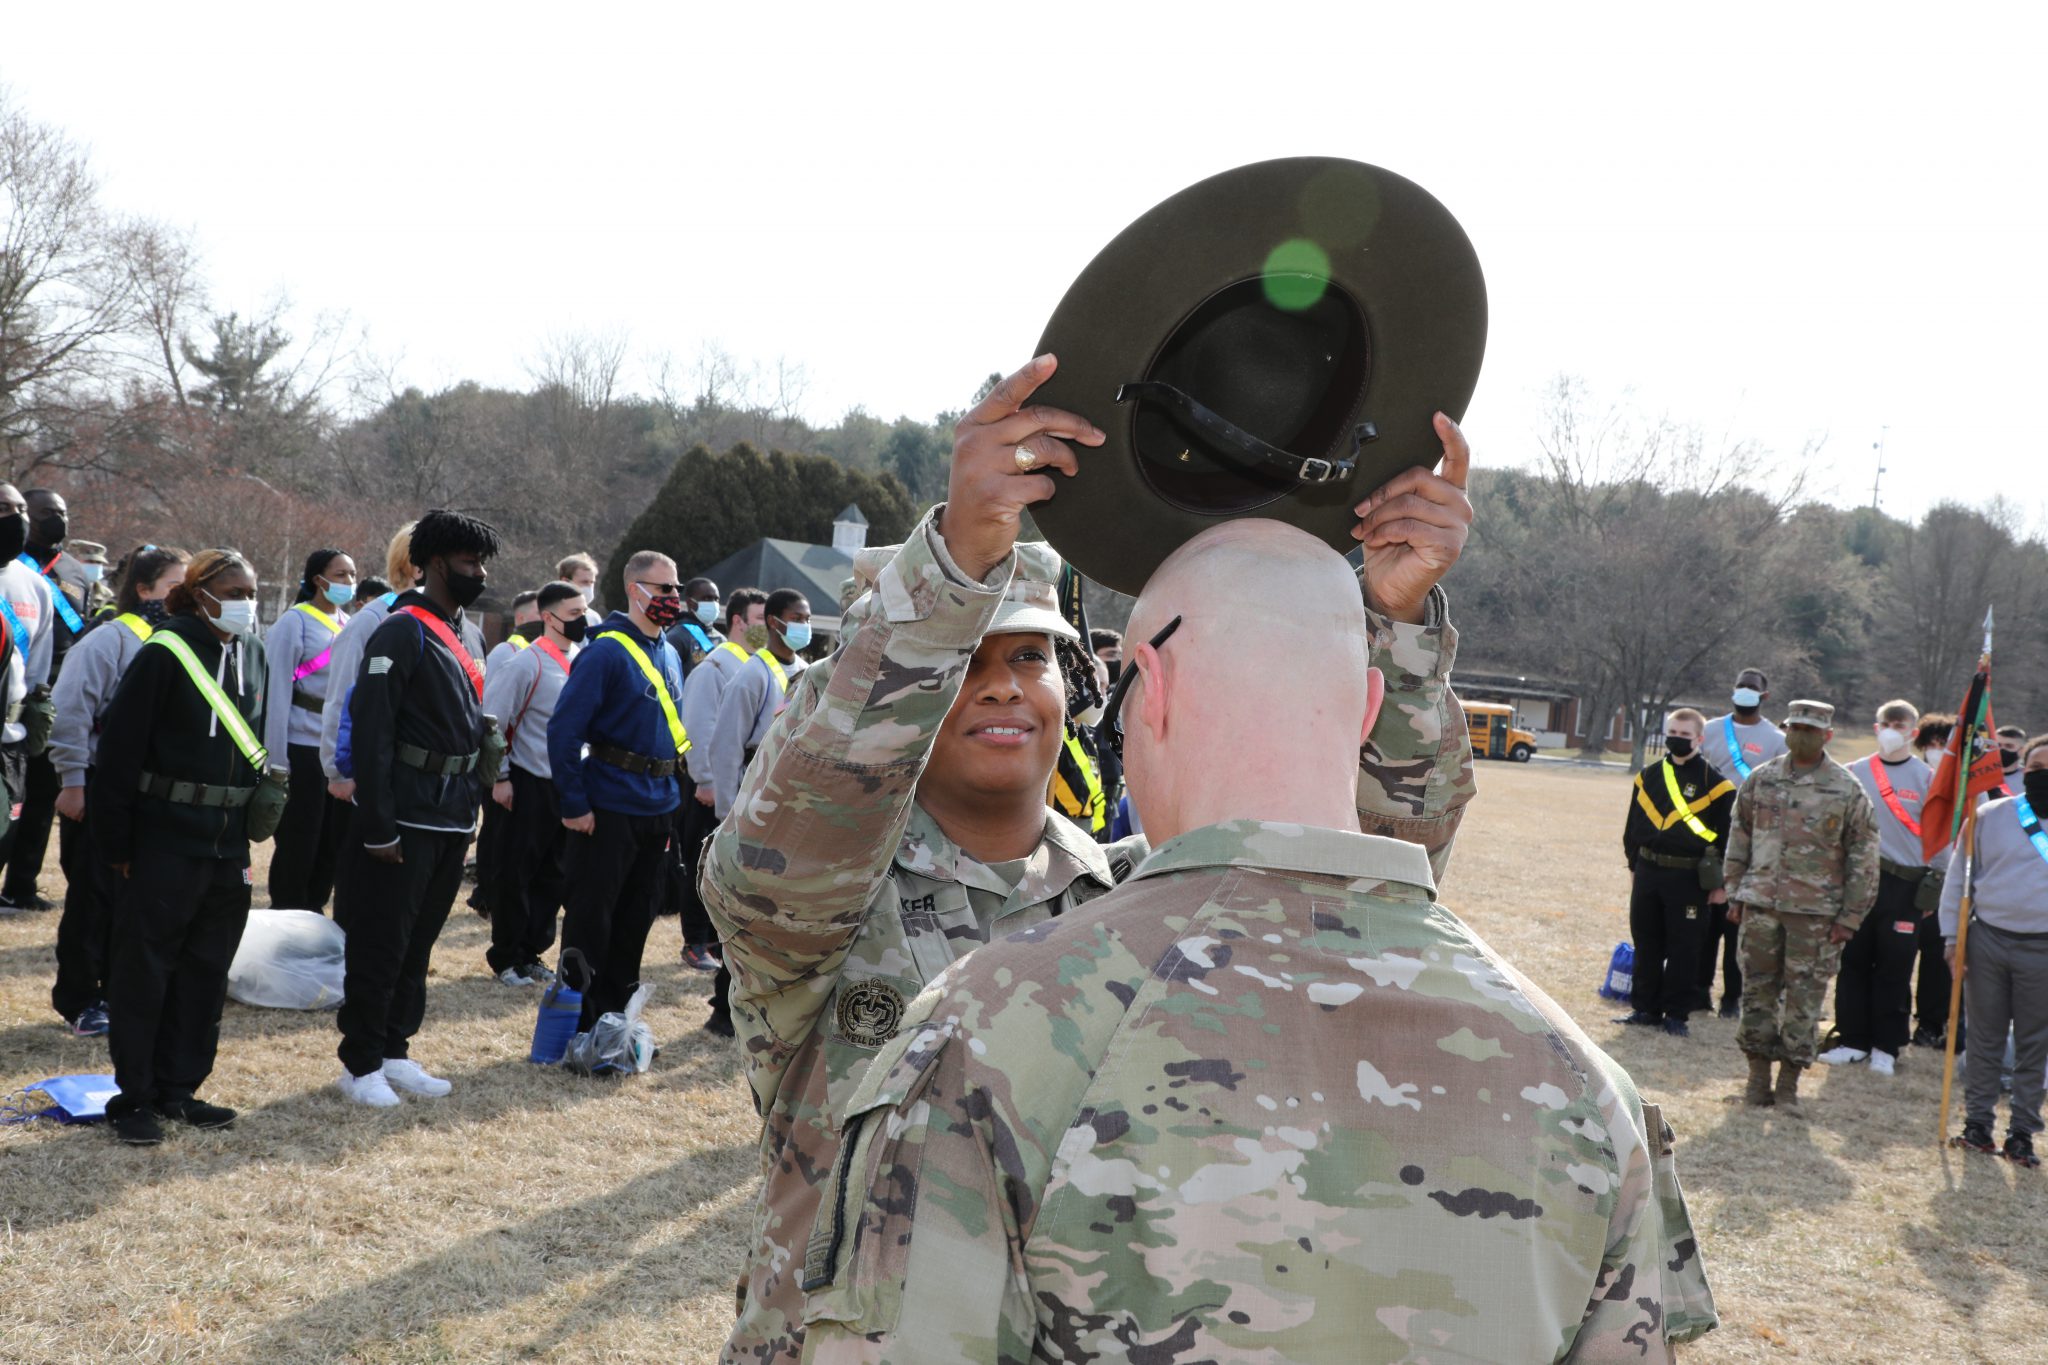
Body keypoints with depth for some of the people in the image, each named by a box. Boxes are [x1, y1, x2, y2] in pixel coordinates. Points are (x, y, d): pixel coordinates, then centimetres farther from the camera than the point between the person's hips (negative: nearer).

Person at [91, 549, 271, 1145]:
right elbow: (120, 749, -13)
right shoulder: (165, 654, -12)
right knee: (144, 968, 1)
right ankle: (134, 1096, 10)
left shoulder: (253, 653, 8)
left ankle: (178, 1088, 21)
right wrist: (117, 843, -13)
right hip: (163, 842, -7)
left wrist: (258, 797, 12)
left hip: (227, 843, 7)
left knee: (206, 969, 11)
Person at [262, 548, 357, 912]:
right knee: (297, 845, 1)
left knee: (332, 844, 9)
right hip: (303, 749, -6)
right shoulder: (294, 623, -6)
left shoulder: (350, 626, 11)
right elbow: (277, 691, -8)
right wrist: (276, 758, -12)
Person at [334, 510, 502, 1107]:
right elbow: (370, 733, -18)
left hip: (451, 820, 8)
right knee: (381, 944, 0)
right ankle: (360, 1064, 9)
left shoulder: (458, 635, 15)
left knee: (418, 942, 14)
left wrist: (472, 803, 16)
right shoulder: (401, 631, -13)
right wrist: (377, 829, -20)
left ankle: (394, 1051, 24)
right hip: (405, 821, -8)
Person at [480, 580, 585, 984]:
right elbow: (493, 722, -11)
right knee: (515, 875, 3)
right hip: (529, 784, -6)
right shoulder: (526, 664, -13)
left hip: (567, 784, 6)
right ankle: (506, 959, 15)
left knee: (552, 876, 11)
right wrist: (500, 778, -12)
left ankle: (531, 954, 23)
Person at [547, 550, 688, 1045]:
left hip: (657, 808, 8)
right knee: (591, 916, 0)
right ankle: (578, 1026, 8)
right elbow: (564, 729, -16)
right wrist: (574, 804, -17)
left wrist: (670, 799, 15)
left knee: (635, 917, 13)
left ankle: (615, 1015, 24)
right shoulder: (607, 651, -13)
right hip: (609, 808, -8)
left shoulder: (670, 654, 12)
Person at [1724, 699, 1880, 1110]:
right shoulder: (1761, 780, 6)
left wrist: (1850, 917, -4)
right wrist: (1736, 893, 9)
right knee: (1757, 991, 7)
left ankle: (1789, 1084, 10)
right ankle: (1758, 1079, 17)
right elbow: (1739, 838, 14)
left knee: (1804, 998, 0)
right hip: (1761, 905, 3)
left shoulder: (1847, 790, -3)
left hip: (1816, 912, -3)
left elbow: (1864, 857, -1)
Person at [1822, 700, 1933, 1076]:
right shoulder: (1856, 772, 7)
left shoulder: (1926, 778, -1)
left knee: (1894, 968, 2)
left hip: (1904, 885, -3)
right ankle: (1853, 1040, 16)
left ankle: (1886, 1047, 11)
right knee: (1853, 962, 6)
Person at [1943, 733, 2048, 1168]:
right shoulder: (1988, 818, 2)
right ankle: (1977, 1121, 19)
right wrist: (1952, 936, 1)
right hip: (1987, 941, 0)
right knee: (1984, 1038, 8)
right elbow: (1958, 878, 7)